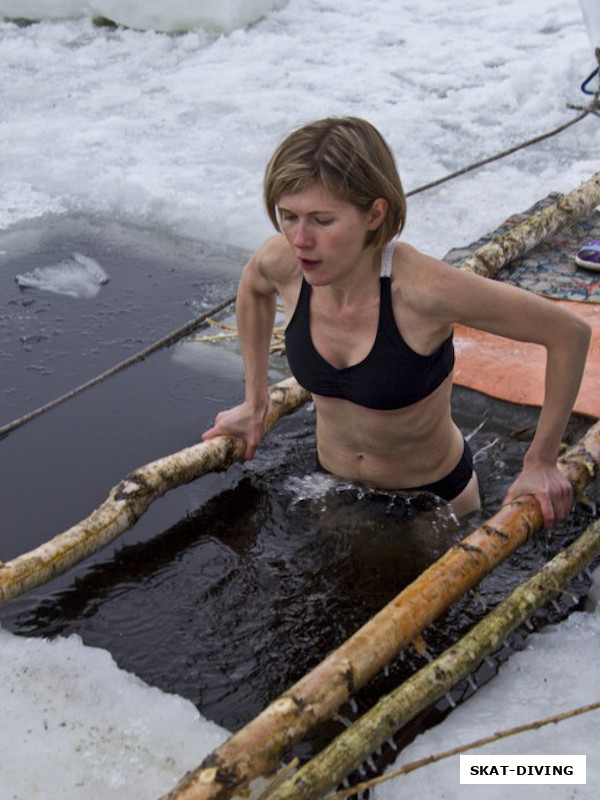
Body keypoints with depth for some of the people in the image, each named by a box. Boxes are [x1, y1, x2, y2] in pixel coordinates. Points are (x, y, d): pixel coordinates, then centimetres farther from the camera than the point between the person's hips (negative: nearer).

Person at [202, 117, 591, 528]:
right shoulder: (283, 262, -20)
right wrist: (255, 401, 10)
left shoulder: (422, 288, -35)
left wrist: (541, 462, -18)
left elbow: (570, 332, -26)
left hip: (434, 494, -4)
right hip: (333, 483, 4)